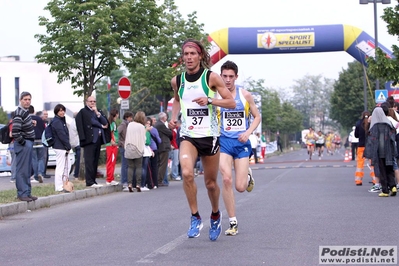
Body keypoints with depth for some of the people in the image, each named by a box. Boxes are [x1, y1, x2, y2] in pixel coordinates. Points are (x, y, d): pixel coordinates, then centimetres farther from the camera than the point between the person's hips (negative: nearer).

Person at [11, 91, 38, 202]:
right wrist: (22, 142, -16)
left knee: (27, 170, 15)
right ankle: (22, 194, -3)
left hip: (28, 143, 10)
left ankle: (27, 192, 21)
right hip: (23, 144, -10)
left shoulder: (25, 111, 13)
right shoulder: (19, 113, -17)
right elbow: (15, 132, -25)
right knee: (22, 170, -6)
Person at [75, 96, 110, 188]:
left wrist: (97, 113, -2)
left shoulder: (98, 111, 22)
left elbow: (105, 122, 9)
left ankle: (93, 181, 10)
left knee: (95, 162, 7)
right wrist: (101, 126, -1)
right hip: (89, 139, -6)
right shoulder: (83, 112, 2)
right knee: (89, 161, -9)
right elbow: (90, 121, -10)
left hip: (98, 139, 6)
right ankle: (89, 182, -11)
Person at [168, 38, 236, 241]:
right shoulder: (177, 81, 5)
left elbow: (232, 103, -6)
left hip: (210, 136, -1)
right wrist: (174, 117, 8)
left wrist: (210, 100, -20)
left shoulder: (211, 77, -5)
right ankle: (195, 218, -9)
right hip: (188, 136, 1)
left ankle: (215, 216, 37)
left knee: (210, 183, 8)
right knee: (187, 173, -25)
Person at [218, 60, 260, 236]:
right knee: (226, 179, -19)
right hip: (223, 142, 0)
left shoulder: (245, 95, 1)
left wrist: (248, 132, -7)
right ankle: (233, 222, -6)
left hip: (242, 142, 1)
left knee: (240, 187, -4)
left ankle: (248, 176, 36)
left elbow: (257, 117, 8)